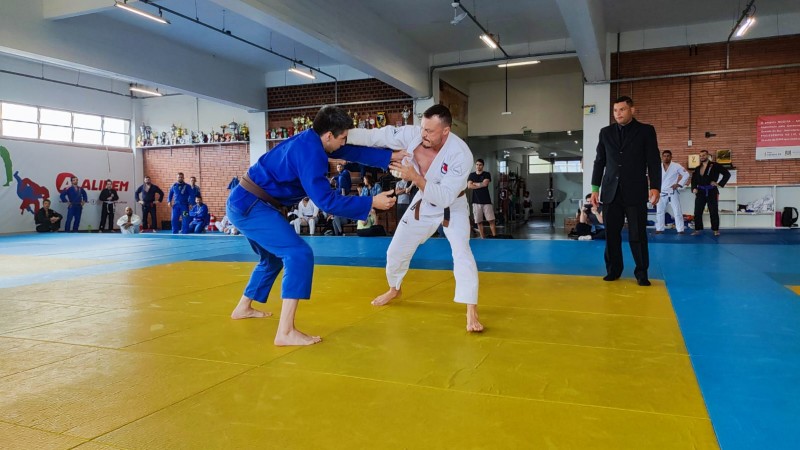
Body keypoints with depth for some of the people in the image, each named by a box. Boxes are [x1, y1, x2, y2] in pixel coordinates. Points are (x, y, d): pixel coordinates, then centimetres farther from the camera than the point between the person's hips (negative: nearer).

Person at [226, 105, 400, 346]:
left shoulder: (311, 140, 6)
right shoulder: (309, 151, -23)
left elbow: (352, 152, 15)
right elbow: (326, 200, -26)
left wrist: (394, 155, 13)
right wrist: (372, 202, -21)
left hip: (245, 203, 10)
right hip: (251, 206, -10)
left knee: (272, 259, 28)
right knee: (299, 254, -20)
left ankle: (243, 308, 45)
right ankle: (285, 331, -22)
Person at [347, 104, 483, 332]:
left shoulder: (461, 154, -34)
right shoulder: (412, 135, -24)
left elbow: (444, 197, -36)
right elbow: (373, 135, -20)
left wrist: (416, 178, -47)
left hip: (453, 206, -4)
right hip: (424, 203, 4)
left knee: (462, 253, -23)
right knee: (397, 250, 12)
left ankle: (471, 312, -12)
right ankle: (394, 289, 42)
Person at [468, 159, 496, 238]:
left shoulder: (487, 174, 4)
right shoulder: (471, 175, 9)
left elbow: (485, 183, -14)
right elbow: (469, 186, -6)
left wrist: (475, 183, -3)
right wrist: (481, 185, -8)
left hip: (486, 201, -2)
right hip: (476, 202, 2)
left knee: (491, 220, -7)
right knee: (479, 222, 1)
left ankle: (494, 236, -3)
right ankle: (482, 238, 7)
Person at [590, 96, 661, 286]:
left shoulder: (646, 131, 4)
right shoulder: (606, 132, 11)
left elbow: (654, 161, -1)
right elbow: (599, 162, 12)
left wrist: (655, 187, -11)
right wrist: (595, 188, 7)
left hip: (635, 191, -2)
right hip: (611, 192, 3)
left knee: (638, 234, 0)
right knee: (611, 234, 4)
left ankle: (641, 273, 10)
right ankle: (613, 270, 15)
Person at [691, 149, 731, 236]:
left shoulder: (715, 166, -5)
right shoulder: (697, 168, 9)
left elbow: (727, 174, -6)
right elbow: (693, 179, 13)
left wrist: (720, 184, -11)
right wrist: (694, 188, -4)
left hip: (712, 192, -4)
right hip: (700, 192, 4)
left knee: (714, 212, 3)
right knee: (697, 212, 2)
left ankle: (716, 230, 13)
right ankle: (698, 229, 12)